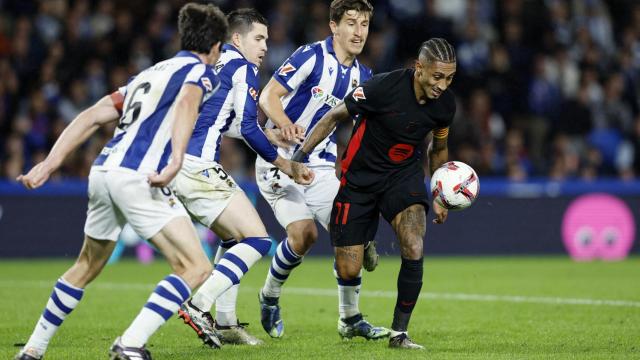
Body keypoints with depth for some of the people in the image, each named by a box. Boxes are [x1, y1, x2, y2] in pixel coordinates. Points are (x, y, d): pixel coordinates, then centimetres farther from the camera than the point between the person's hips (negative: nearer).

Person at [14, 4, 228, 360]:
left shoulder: (151, 73, 28)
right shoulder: (201, 71, 6)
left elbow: (92, 116, 21)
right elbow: (186, 104, -18)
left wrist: (50, 163, 18)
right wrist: (176, 160, -32)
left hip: (103, 171, 8)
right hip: (138, 177, -8)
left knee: (87, 267, 28)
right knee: (196, 267, -8)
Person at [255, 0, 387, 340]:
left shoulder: (363, 77, 8)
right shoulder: (311, 56, -12)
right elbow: (268, 96, -16)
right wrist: (285, 123, -35)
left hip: (322, 166, 6)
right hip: (280, 162, -6)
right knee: (303, 233, -20)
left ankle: (350, 319, 7)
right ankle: (269, 297, 8)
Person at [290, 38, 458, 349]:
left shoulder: (445, 103, -9)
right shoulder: (384, 87, -25)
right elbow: (335, 116, -12)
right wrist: (300, 156, -18)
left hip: (404, 175, 3)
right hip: (360, 179, -3)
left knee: (413, 250, -23)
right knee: (348, 272, -2)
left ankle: (399, 333, -8)